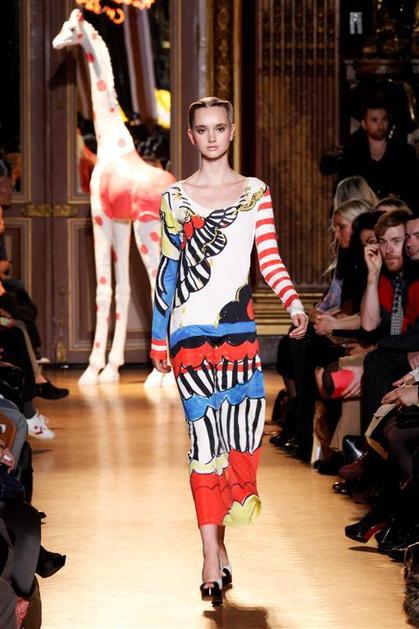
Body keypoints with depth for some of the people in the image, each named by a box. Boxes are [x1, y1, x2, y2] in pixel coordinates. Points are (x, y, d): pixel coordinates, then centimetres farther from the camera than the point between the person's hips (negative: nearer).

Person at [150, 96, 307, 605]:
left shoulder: (256, 192, 9)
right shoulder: (175, 198, 6)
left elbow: (270, 259, 4)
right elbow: (168, 270, 8)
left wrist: (293, 302, -13)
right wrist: (158, 338, 8)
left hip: (239, 329, 2)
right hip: (191, 333, -2)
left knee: (244, 433, -3)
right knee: (205, 436, -7)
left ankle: (218, 533, 16)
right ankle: (212, 555, -6)